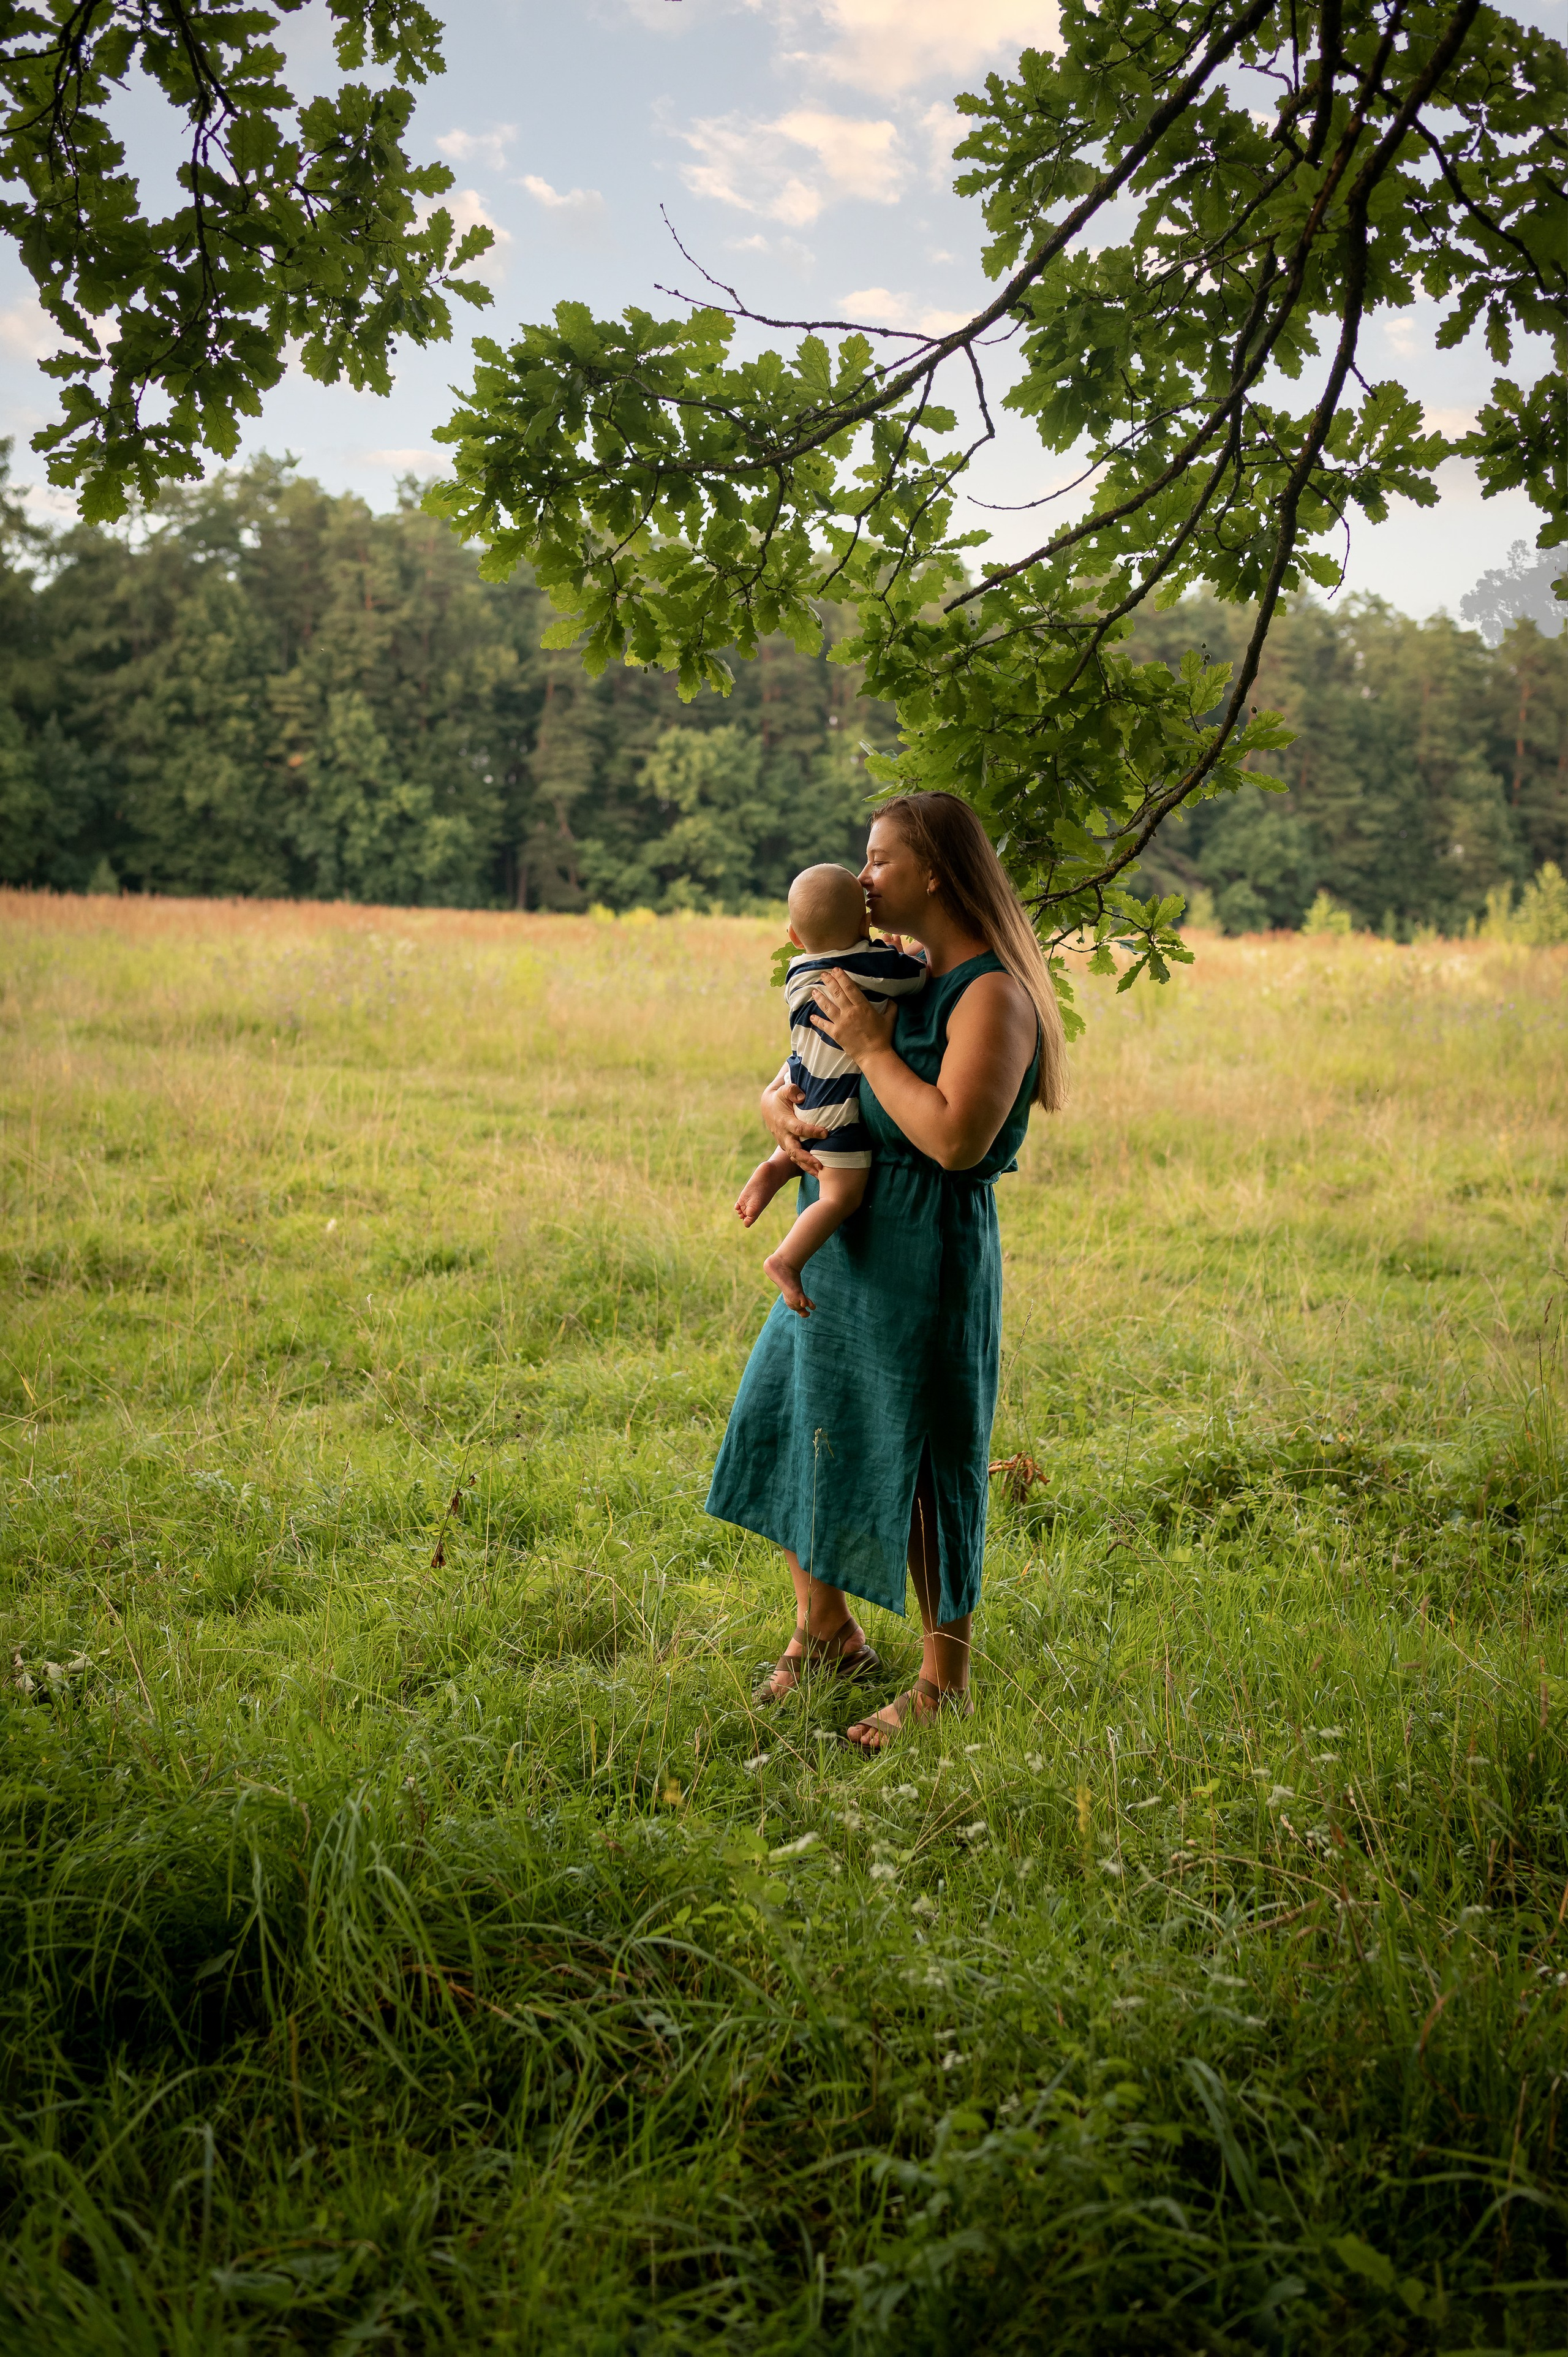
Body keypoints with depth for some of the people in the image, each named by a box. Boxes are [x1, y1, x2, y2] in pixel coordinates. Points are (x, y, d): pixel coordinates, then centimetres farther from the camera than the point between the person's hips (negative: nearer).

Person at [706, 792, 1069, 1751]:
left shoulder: (992, 995, -14)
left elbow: (957, 1139, -26)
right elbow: (811, 1063, 19)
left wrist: (872, 1047, -18)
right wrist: (778, 1101, -4)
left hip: (927, 1254, -9)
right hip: (847, 1241, 9)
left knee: (919, 1466, 1)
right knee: (789, 1421, 15)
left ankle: (945, 1682, 19)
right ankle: (828, 1636, 34)